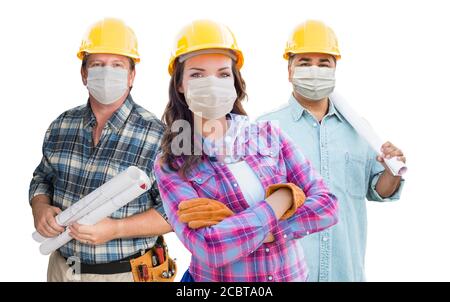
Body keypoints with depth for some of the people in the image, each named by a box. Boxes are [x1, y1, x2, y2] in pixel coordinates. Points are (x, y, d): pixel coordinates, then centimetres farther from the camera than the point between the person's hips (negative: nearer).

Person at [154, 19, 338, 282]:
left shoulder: (269, 135, -6)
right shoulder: (171, 165, -13)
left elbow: (327, 205, -11)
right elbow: (210, 248, -25)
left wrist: (234, 227, -20)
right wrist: (284, 196, -19)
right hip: (218, 279, -2)